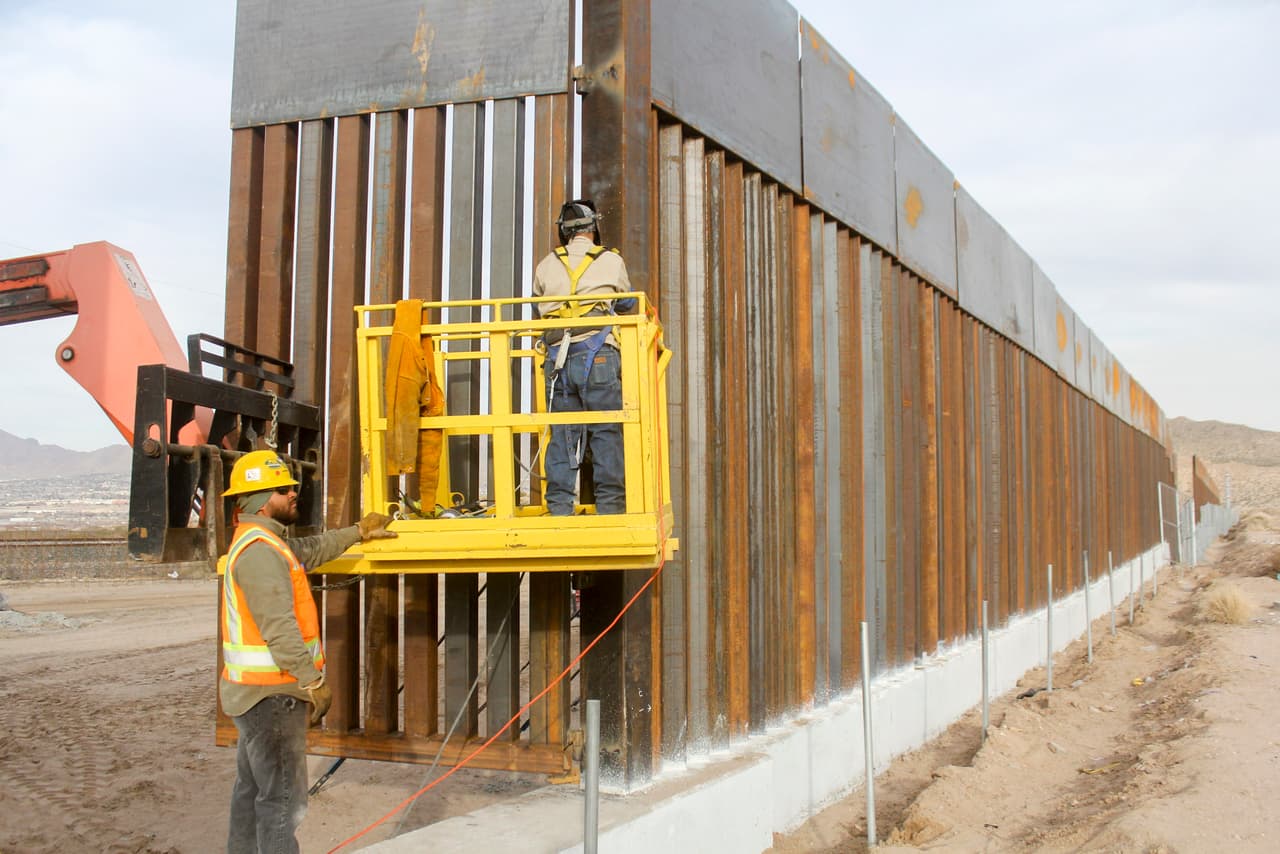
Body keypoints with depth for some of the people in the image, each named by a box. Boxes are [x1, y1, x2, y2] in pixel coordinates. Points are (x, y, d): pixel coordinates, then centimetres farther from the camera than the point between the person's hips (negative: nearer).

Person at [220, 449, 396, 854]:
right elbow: (279, 628, -25)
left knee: (252, 787, 19)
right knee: (283, 796, -7)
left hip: (257, 690, 11)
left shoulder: (266, 542, 14)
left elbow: (312, 549, 31)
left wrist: (358, 532, 37)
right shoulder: (260, 550, -19)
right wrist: (313, 682, -23)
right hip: (271, 693, -11)